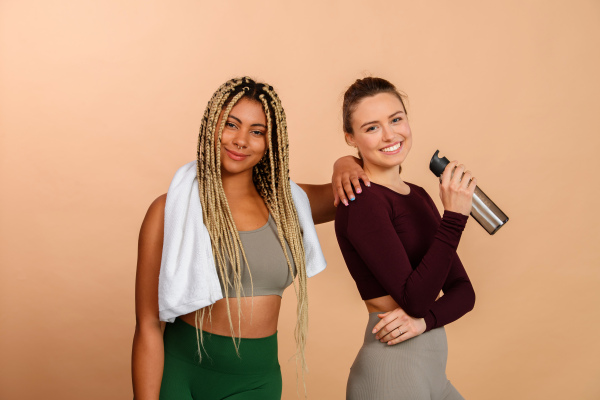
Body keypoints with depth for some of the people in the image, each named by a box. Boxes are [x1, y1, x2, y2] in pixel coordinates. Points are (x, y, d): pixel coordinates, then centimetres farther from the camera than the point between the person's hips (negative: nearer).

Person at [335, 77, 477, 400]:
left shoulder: (418, 196, 8)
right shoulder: (362, 201, -16)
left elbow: (463, 291, 6)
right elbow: (414, 299, -21)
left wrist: (425, 319, -13)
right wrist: (454, 216, -22)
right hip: (391, 371, -7)